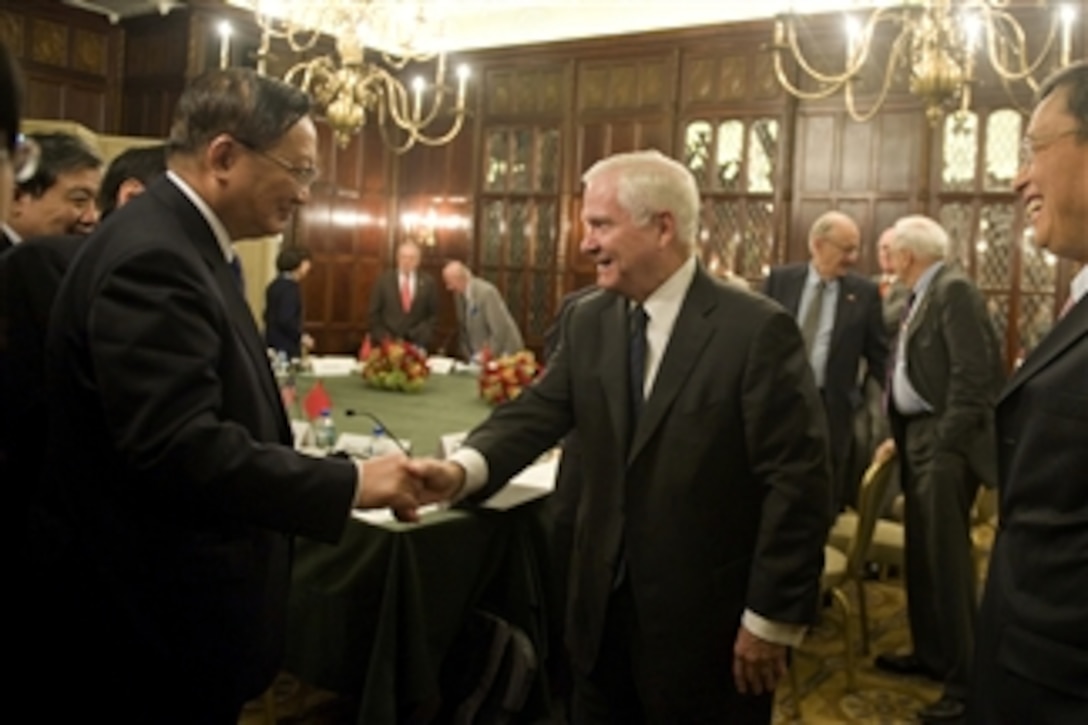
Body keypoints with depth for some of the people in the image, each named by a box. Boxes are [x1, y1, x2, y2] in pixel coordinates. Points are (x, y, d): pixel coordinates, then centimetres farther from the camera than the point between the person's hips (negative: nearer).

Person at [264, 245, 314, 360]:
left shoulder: (276, 285, 12)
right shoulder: (290, 288, -16)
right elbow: (285, 320, -23)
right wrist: (302, 337, -12)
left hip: (274, 345, 10)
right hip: (286, 348, -10)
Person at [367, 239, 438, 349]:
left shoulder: (428, 282, 3)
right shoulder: (384, 280, 2)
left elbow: (433, 314, 8)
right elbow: (374, 313, 5)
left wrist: (425, 334, -5)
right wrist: (381, 337, -5)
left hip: (417, 342, 0)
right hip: (388, 342, 0)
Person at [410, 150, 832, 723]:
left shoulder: (757, 330, -15)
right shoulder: (587, 321, 4)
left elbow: (798, 480, -15)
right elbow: (535, 415, 0)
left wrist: (771, 620, -14)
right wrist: (462, 469, -20)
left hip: (707, 620, -5)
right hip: (604, 608, 5)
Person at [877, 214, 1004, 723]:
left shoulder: (955, 290, -13)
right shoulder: (922, 297, 15)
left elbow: (977, 371, -20)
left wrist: (947, 442, -20)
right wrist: (901, 435, 13)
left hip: (944, 439, -9)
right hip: (918, 434, 9)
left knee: (946, 557, -3)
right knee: (921, 553, 16)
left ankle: (965, 678, 9)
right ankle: (931, 653, 30)